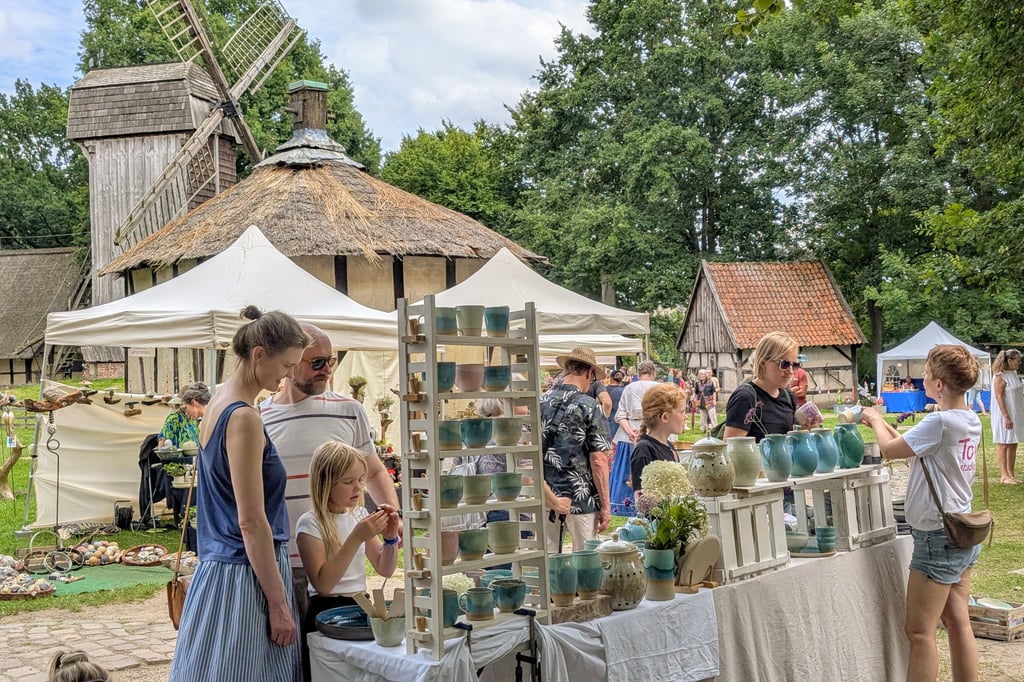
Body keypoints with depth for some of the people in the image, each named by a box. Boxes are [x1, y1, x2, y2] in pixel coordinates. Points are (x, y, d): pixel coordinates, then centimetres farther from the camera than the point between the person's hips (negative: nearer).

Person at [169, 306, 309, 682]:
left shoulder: (217, 405, 10)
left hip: (216, 566, 9)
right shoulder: (244, 418, -18)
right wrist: (279, 604, -15)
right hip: (243, 580, -9)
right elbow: (252, 522, -20)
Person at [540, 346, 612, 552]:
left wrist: (548, 495, 8)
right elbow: (598, 460, -12)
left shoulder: (541, 403, 3)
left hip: (545, 497, 4)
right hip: (581, 498, -4)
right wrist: (605, 505, -6)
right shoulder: (590, 407, -10)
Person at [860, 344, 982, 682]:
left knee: (919, 630, -2)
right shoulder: (971, 421, 5)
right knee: (957, 622, 13)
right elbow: (912, 446, 15)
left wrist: (875, 420, 7)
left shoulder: (940, 422, -22)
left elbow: (891, 450, -10)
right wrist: (881, 422, 14)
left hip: (938, 537, -9)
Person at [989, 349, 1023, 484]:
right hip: (1004, 415, -8)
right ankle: (1004, 475, 3)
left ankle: (1010, 474, 16)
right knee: (1003, 445, -2)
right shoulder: (1000, 376, -15)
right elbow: (999, 397, -18)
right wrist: (1006, 417, -21)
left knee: (1013, 444, 10)